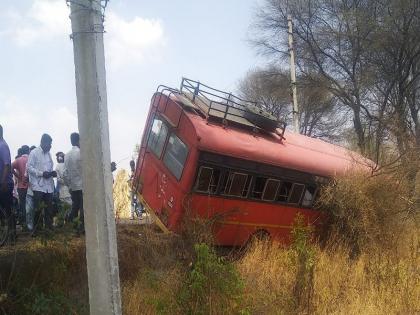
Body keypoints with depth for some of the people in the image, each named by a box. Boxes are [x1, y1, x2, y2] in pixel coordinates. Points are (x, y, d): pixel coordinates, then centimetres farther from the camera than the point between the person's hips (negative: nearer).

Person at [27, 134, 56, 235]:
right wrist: (42, 173, -18)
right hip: (38, 185, -6)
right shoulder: (34, 153, -2)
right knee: (38, 209, -5)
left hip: (49, 186, 6)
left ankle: (49, 227, 13)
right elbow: (29, 168, -9)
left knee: (49, 209, 5)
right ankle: (36, 228, 4)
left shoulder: (48, 154, 17)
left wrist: (52, 173, 2)